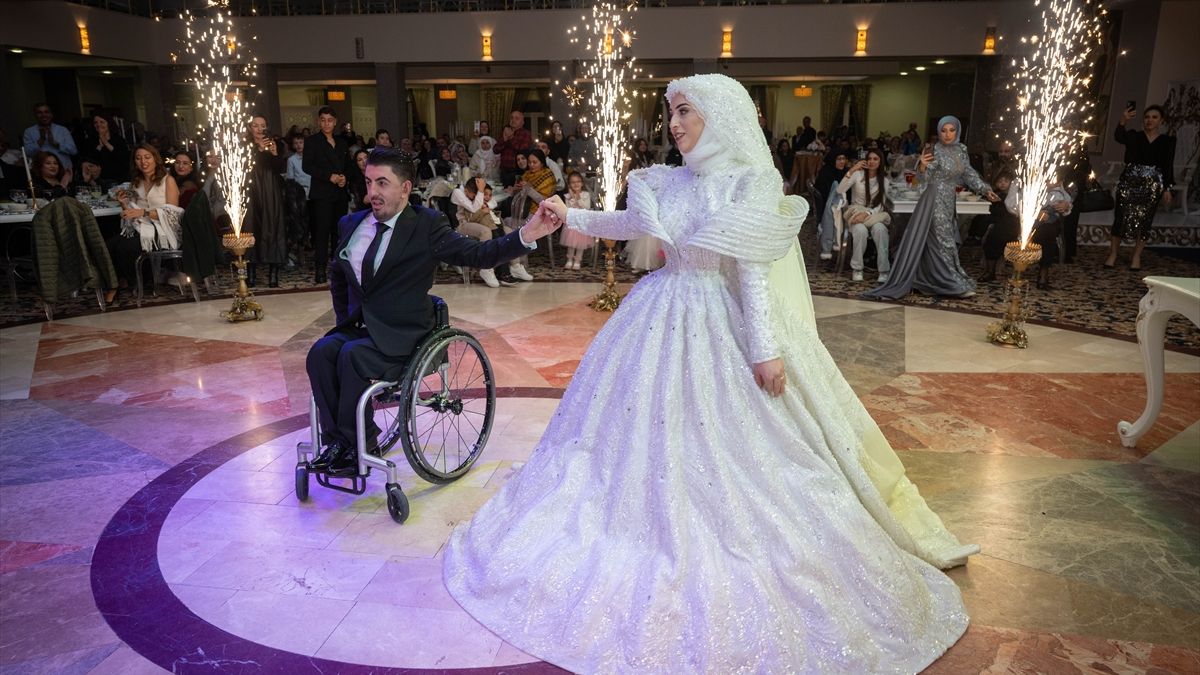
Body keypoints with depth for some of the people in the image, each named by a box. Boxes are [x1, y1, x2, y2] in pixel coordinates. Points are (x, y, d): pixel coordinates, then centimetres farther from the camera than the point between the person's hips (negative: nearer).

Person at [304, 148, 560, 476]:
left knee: (351, 355, -29)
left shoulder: (427, 226, -7)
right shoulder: (351, 224, 10)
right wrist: (344, 319, 16)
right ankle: (335, 440, -12)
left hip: (401, 336, -5)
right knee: (321, 351, -22)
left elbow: (479, 254, -18)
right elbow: (336, 274, 27)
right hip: (358, 326, 5)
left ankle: (353, 443, -9)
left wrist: (525, 235, -34)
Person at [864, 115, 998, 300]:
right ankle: (956, 284, 3)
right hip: (935, 200, -7)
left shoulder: (960, 149, 9)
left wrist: (985, 190, 15)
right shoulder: (936, 151, -11)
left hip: (949, 201, 7)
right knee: (944, 242, -2)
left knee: (933, 243, 11)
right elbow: (925, 177, -16)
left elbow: (968, 174, 17)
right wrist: (922, 165, -36)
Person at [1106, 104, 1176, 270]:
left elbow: (1168, 166, 5)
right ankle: (1112, 254, 3)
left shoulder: (1168, 141, 7)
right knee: (1121, 217, -5)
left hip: (1152, 185, 1)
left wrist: (1167, 188, -2)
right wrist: (1123, 121, -38)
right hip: (1130, 182, 0)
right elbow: (1118, 137, -19)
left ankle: (1136, 257, 10)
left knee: (1144, 220, 2)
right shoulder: (1134, 136, 5)